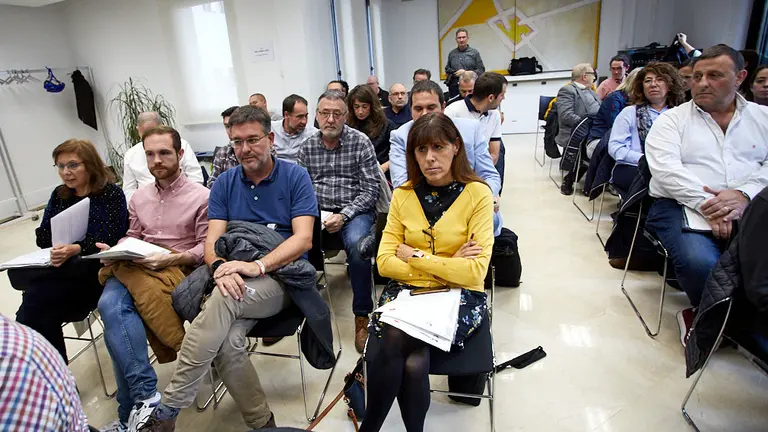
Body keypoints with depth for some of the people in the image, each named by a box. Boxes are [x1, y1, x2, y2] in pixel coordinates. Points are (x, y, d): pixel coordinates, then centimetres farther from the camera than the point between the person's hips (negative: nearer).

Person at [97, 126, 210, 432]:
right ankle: (145, 397, -25)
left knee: (112, 305, -29)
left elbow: (206, 247, -5)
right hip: (136, 267, 5)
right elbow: (132, 237, 23)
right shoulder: (139, 198, 18)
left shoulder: (201, 196, -2)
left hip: (180, 270, -5)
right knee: (111, 303, -29)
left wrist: (171, 258, -20)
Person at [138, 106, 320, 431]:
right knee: (225, 342, -28)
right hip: (238, 282, 3)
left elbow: (302, 239, -11)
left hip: (282, 278, -3)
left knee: (223, 299, -33)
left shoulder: (295, 176, 0)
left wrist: (257, 266, -25)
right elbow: (213, 240, 3)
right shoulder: (225, 183, 11)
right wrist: (220, 267, -21)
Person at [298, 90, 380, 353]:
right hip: (316, 212, 3)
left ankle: (362, 316, -17)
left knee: (356, 243, -34)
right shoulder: (308, 147, 11)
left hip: (355, 211, -3)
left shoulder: (360, 142, 0)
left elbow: (370, 189, -5)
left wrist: (343, 215, -15)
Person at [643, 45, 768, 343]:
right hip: (682, 206, -2)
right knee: (699, 263, -32)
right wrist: (706, 205, -18)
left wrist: (744, 195, -14)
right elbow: (666, 168, -6)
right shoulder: (672, 119, 11)